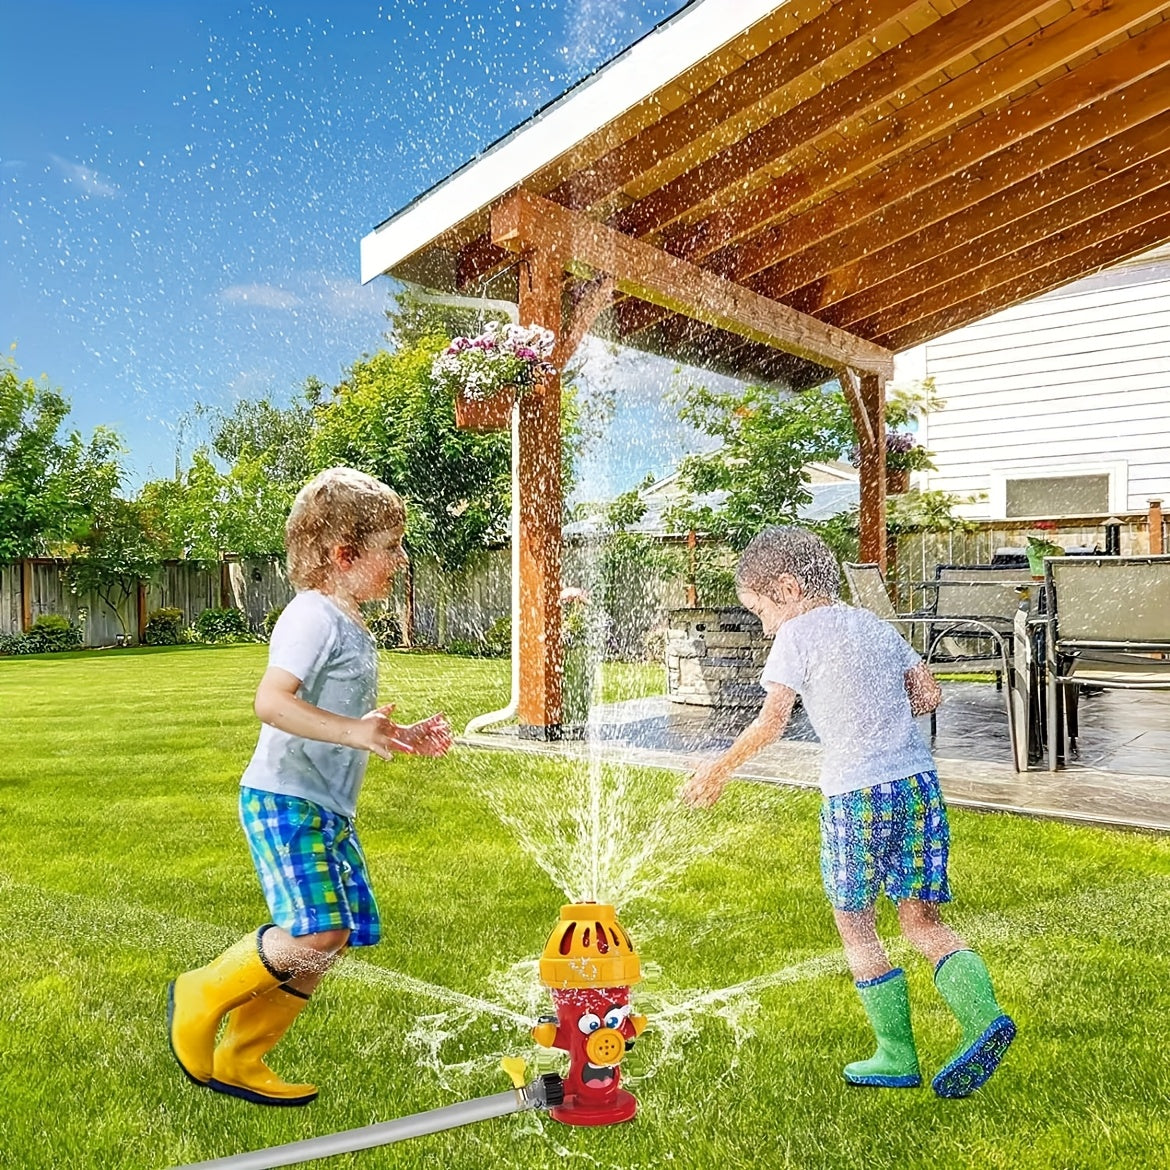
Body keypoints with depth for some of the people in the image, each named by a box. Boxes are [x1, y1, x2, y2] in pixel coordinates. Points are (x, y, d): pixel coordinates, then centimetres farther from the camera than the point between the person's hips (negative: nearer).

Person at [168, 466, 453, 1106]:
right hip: (284, 798, -10)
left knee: (332, 939, 10)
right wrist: (353, 731, -35)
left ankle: (238, 1059, 23)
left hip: (328, 810, 10)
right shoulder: (314, 617, -14)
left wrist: (403, 738, 17)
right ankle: (203, 993, 8)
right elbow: (272, 701, -27)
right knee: (315, 932, -17)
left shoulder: (350, 627, 18)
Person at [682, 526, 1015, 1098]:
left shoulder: (797, 635, -4)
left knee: (854, 923, 10)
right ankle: (982, 1015, -4)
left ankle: (896, 1056, 16)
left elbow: (771, 722, -12)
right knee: (922, 918, 14)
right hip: (917, 779, 6)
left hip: (855, 791, -6)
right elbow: (929, 694, 15)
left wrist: (718, 769, -1)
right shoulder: (872, 623, 15)